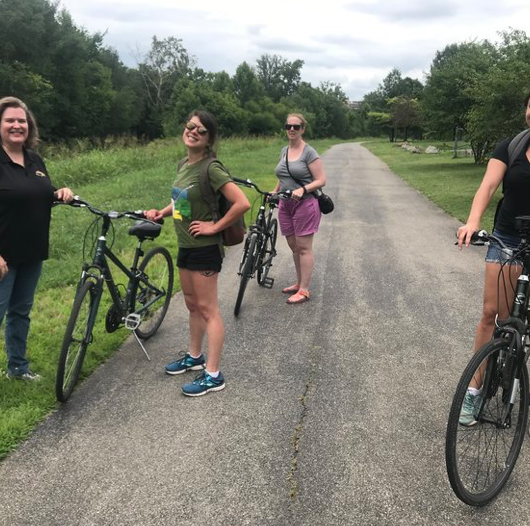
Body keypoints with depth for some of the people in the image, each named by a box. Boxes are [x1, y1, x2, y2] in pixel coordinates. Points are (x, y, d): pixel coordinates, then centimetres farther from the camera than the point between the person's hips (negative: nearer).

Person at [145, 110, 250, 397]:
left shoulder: (211, 169, -19)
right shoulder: (184, 165, 8)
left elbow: (242, 203, -26)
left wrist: (215, 226, -19)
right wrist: (161, 212, 8)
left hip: (204, 248, -8)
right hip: (185, 245, 8)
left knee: (207, 309, -2)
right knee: (193, 305, 20)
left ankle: (213, 375, 6)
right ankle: (195, 356, 37)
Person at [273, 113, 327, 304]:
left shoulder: (309, 153, -9)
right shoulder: (284, 151, 11)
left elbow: (321, 180, -12)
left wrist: (302, 189, -25)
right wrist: (274, 192, 11)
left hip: (304, 204, -7)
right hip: (285, 205, 7)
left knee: (304, 248, -2)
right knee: (294, 247, 13)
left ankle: (304, 290, 3)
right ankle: (299, 283, 26)